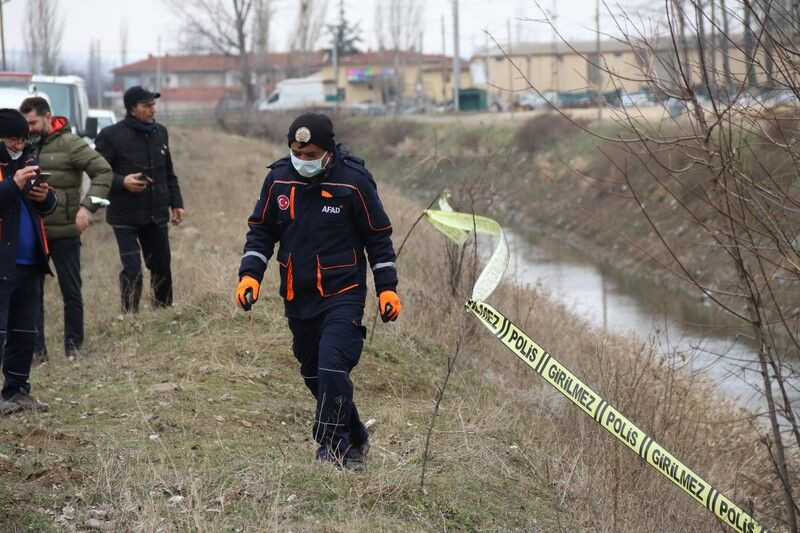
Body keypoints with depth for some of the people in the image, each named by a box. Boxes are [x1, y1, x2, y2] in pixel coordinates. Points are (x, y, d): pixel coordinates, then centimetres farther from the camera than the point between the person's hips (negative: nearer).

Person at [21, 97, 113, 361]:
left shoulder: (70, 144, -8)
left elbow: (103, 171, -11)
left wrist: (88, 206, -20)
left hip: (64, 232, -5)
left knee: (71, 291, 6)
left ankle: (73, 345, 18)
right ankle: (36, 349, 10)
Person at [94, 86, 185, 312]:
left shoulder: (160, 132, 10)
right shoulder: (111, 135, -9)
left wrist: (176, 203, 14)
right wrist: (122, 182, -21)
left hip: (156, 216, 5)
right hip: (125, 217, -5)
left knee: (162, 268, 9)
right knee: (132, 270, -11)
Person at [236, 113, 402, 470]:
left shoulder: (354, 181, -9)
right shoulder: (278, 179, 2)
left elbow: (379, 237, -1)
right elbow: (261, 230, 11)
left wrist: (387, 288, -3)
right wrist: (250, 273, -2)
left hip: (342, 295, -5)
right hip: (297, 298, 5)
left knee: (331, 368, -20)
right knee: (313, 374, 12)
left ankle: (331, 446, -13)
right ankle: (355, 440, 28)